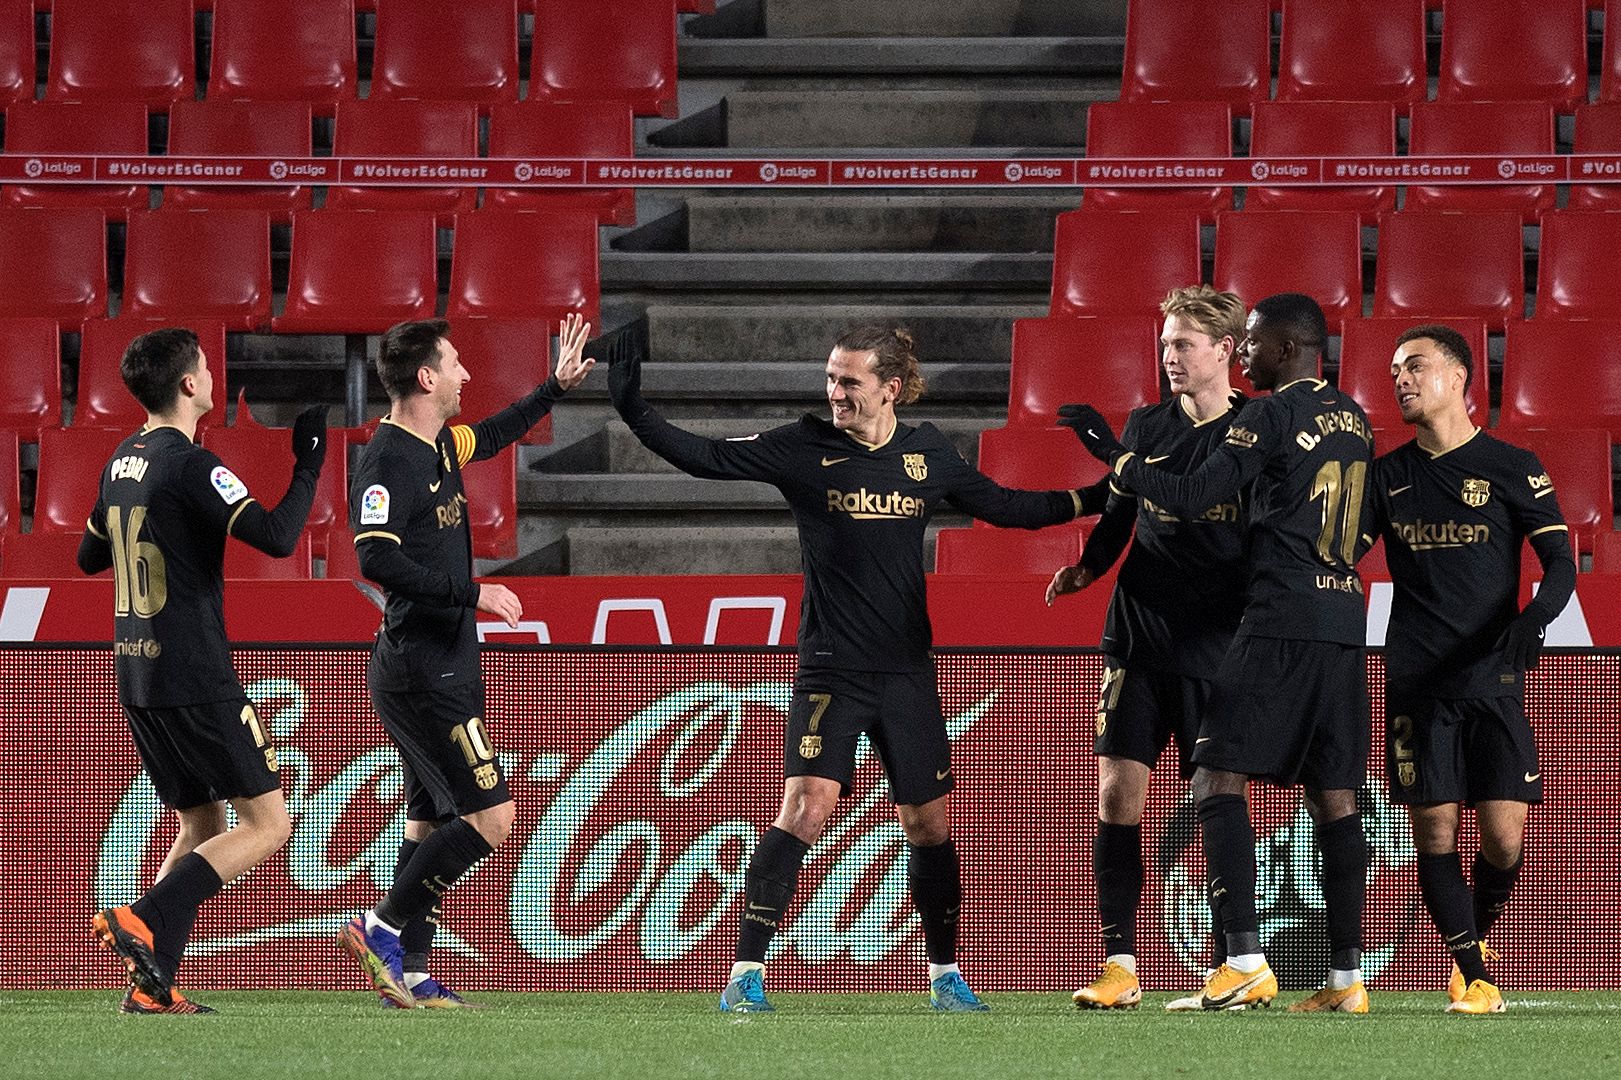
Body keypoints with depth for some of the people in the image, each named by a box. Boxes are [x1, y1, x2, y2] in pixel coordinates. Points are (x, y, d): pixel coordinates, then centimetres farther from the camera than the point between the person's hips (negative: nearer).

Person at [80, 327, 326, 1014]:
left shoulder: (122, 463, 11)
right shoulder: (191, 466, -15)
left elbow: (90, 556, 25)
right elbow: (276, 537, -20)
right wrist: (309, 467, -6)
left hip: (136, 678, 9)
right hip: (194, 677, -9)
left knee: (201, 827, 16)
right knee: (266, 824, -4)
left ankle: (151, 984, 5)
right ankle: (143, 920, -18)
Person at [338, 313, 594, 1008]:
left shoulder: (440, 444, 11)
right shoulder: (389, 462, -17)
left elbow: (492, 437, 35)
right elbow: (377, 561, -28)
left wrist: (556, 388, 34)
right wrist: (470, 593, -25)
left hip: (441, 668, 10)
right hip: (422, 670, -10)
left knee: (432, 821, 11)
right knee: (490, 815, -12)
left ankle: (409, 974, 14)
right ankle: (383, 928, -5)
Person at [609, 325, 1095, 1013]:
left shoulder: (928, 455, 5)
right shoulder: (805, 448, -3)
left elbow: (1001, 506, 17)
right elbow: (704, 457, -6)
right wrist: (632, 408, -17)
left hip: (907, 671, 3)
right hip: (829, 669, -3)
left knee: (929, 823, 7)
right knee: (805, 808, -18)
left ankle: (945, 975, 24)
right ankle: (747, 971, -14)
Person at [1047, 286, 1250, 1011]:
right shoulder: (1146, 426, 9)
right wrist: (1087, 566, 2)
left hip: (1219, 646, -3)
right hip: (1137, 639, 3)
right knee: (1117, 794, -5)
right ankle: (1119, 967, -3)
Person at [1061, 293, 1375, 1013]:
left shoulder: (1272, 414, -7)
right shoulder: (1354, 421, 17)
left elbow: (1192, 496, -12)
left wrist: (1109, 452, -2)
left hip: (1281, 619, -8)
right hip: (1345, 614, 8)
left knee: (1218, 774, -6)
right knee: (1334, 794, 6)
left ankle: (1246, 962, -17)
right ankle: (1345, 979, 2)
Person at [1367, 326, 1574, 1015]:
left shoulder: (1511, 467, 3)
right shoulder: (1388, 475, 11)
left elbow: (1560, 560, 0)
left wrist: (1534, 616, -19)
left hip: (1493, 677, -2)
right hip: (1416, 684, 2)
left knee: (1503, 836, -8)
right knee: (1434, 829, -5)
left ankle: (1475, 935, 20)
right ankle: (1472, 973, 5)